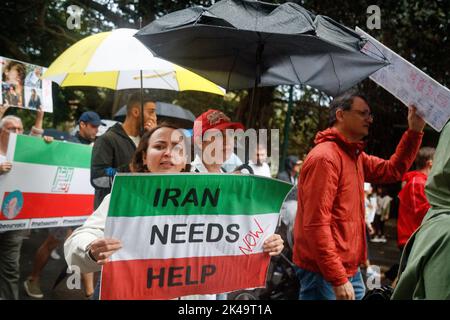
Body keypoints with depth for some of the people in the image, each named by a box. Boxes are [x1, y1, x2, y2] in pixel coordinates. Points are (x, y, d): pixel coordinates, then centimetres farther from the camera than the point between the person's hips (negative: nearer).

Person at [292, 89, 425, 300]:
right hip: (324, 274, -10)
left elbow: (392, 170, 23)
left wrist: (414, 131, 11)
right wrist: (337, 279, -24)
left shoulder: (355, 156, 12)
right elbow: (316, 225, -23)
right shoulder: (325, 157, -18)